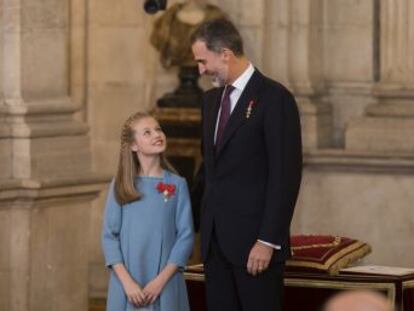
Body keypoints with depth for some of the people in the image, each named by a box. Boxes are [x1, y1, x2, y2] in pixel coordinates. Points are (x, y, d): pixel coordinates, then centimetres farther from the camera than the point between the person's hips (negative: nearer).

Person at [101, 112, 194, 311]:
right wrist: (126, 281, -10)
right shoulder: (121, 186, 4)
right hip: (127, 286, 0)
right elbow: (109, 236, 2)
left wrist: (161, 280, -10)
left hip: (165, 285, 0)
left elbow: (185, 236, 0)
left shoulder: (177, 185, 3)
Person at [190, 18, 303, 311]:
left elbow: (286, 175, -14)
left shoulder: (275, 98, -10)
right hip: (216, 241, 7)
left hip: (254, 242, -7)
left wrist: (268, 240, -17)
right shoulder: (212, 100, 16)